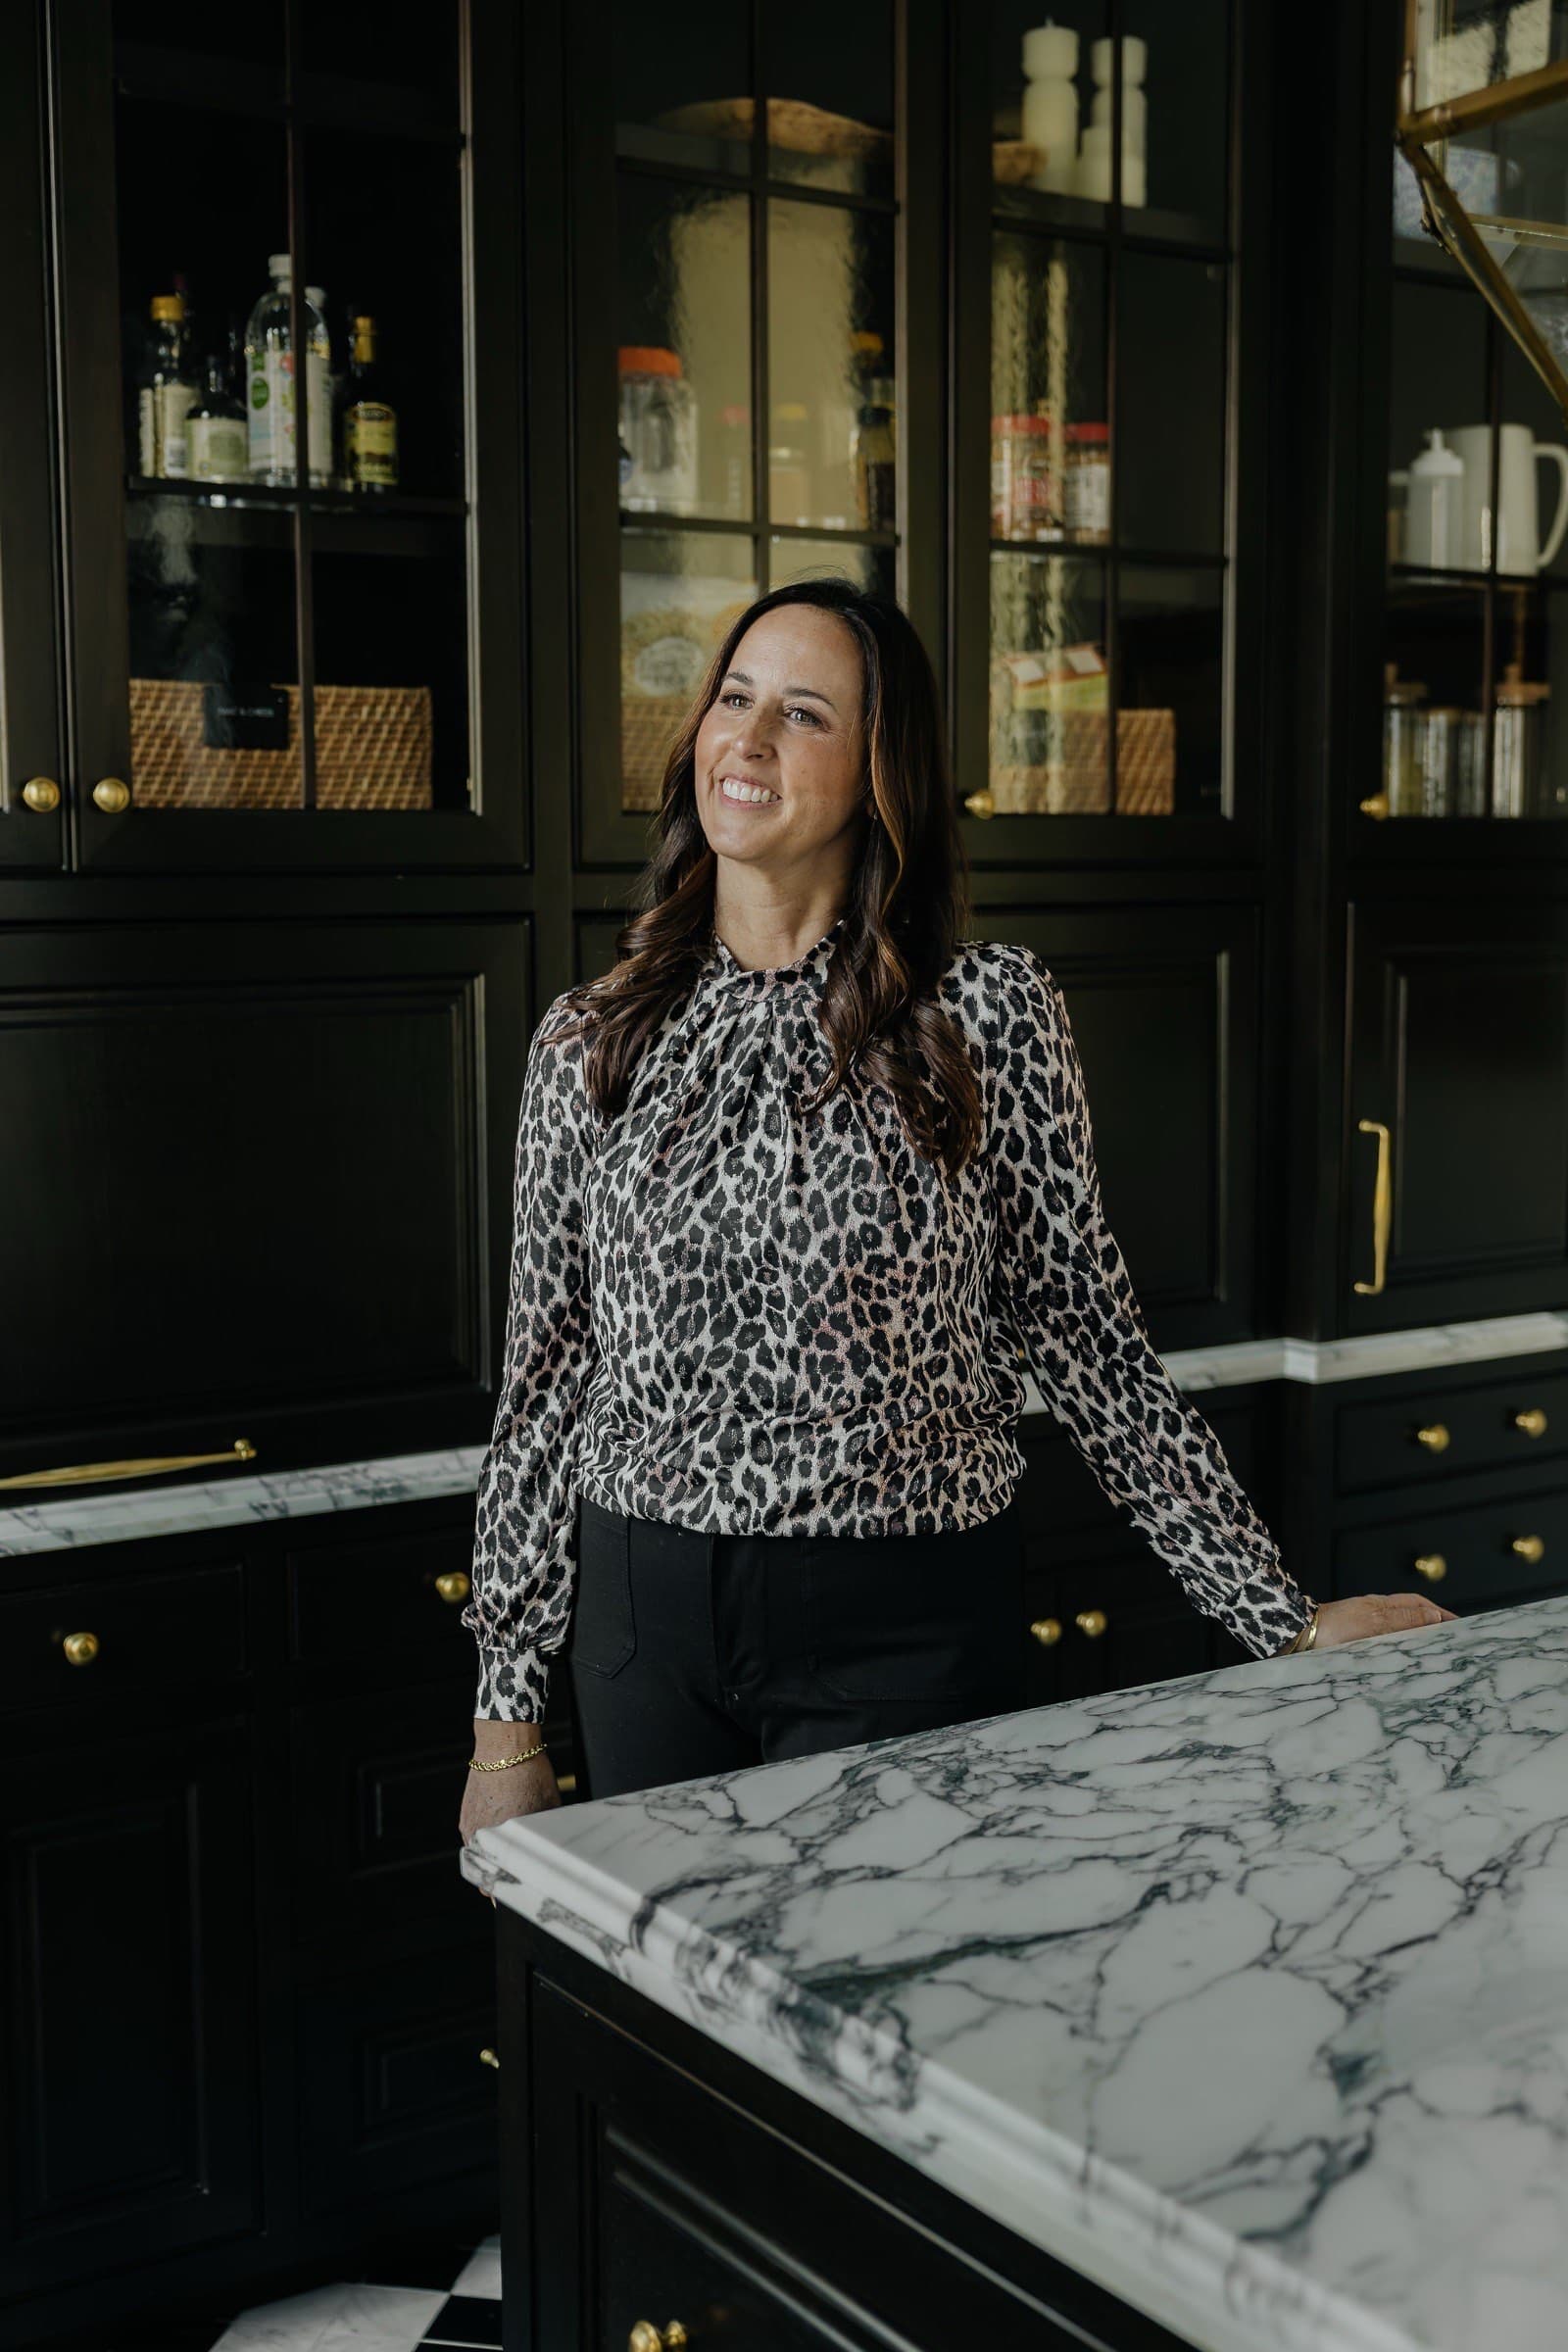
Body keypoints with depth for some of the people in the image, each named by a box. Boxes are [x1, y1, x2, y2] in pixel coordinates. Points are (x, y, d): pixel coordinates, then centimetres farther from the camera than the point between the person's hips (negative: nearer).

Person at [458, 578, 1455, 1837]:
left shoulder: (992, 1013, -5)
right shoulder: (589, 1041, 2)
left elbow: (1088, 1336, -1)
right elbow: (545, 1379, 5)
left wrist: (1289, 1621, -2)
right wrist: (507, 1716, 7)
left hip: (904, 1635, -2)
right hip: (643, 1627, 3)